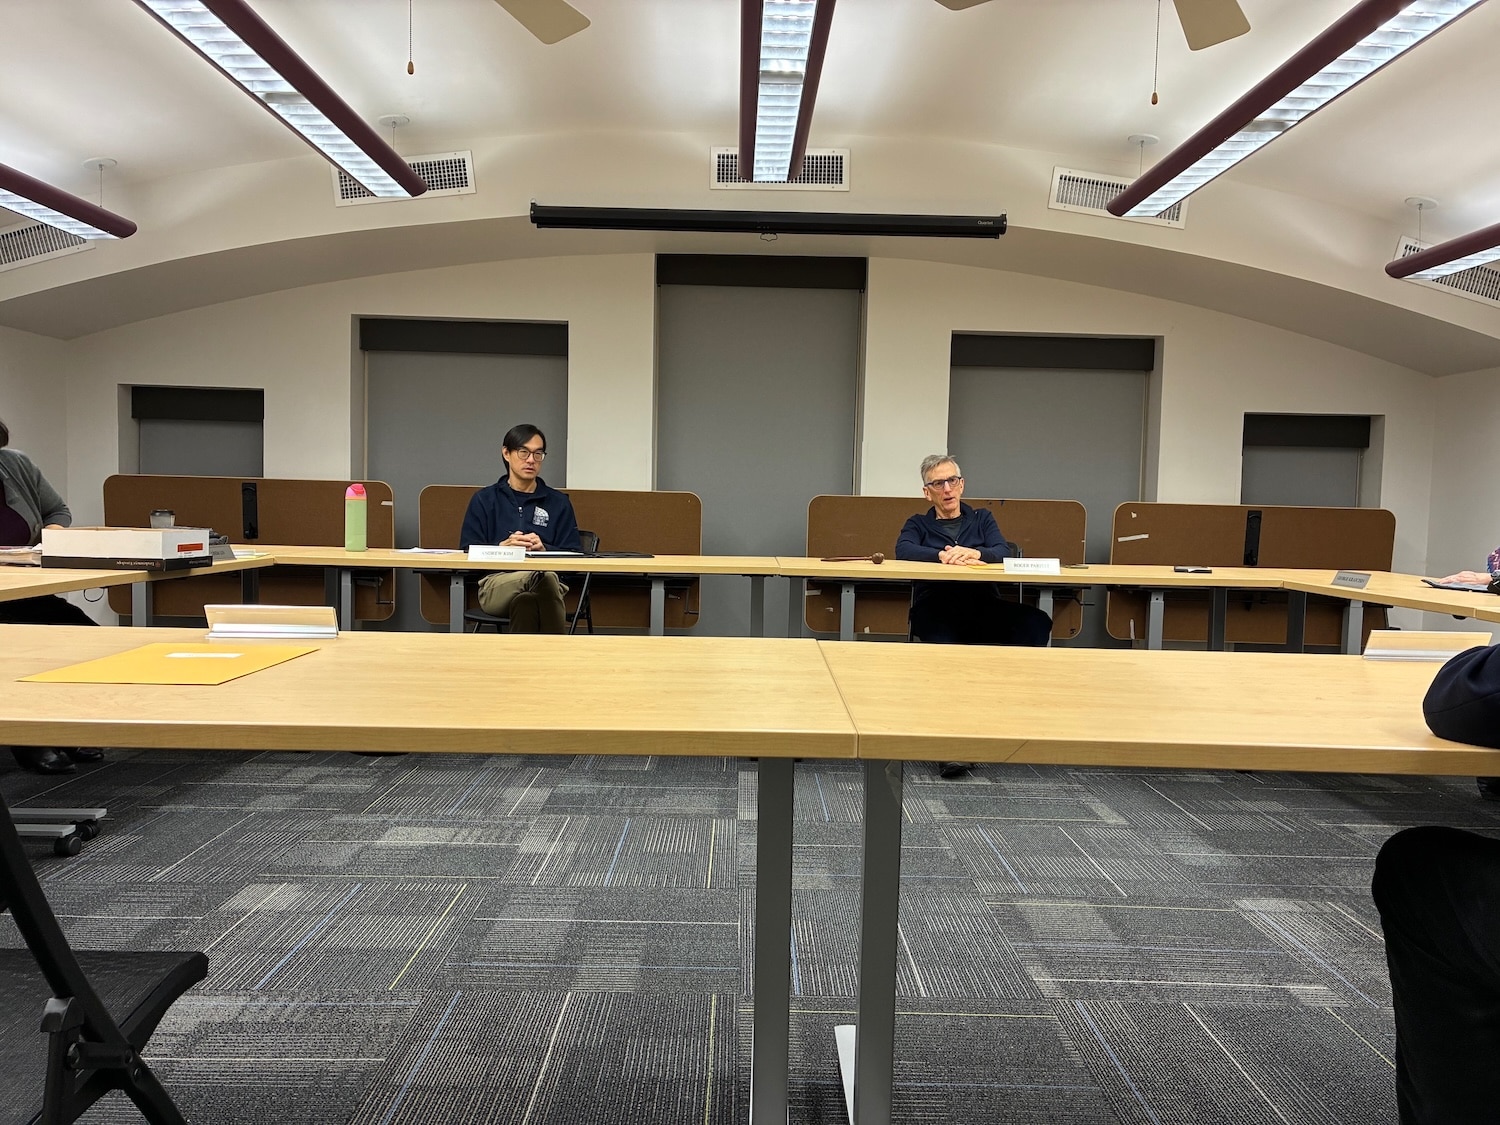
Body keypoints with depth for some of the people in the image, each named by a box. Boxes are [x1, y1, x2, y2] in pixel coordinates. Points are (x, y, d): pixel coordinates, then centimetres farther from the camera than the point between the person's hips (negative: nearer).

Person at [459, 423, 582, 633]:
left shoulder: (559, 503, 17)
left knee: (524, 601, -40)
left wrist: (543, 549, -10)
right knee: (544, 576, -38)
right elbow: (468, 551, 9)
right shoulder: (484, 500, 17)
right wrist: (502, 547, -10)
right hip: (495, 584, -1)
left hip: (547, 583, 1)